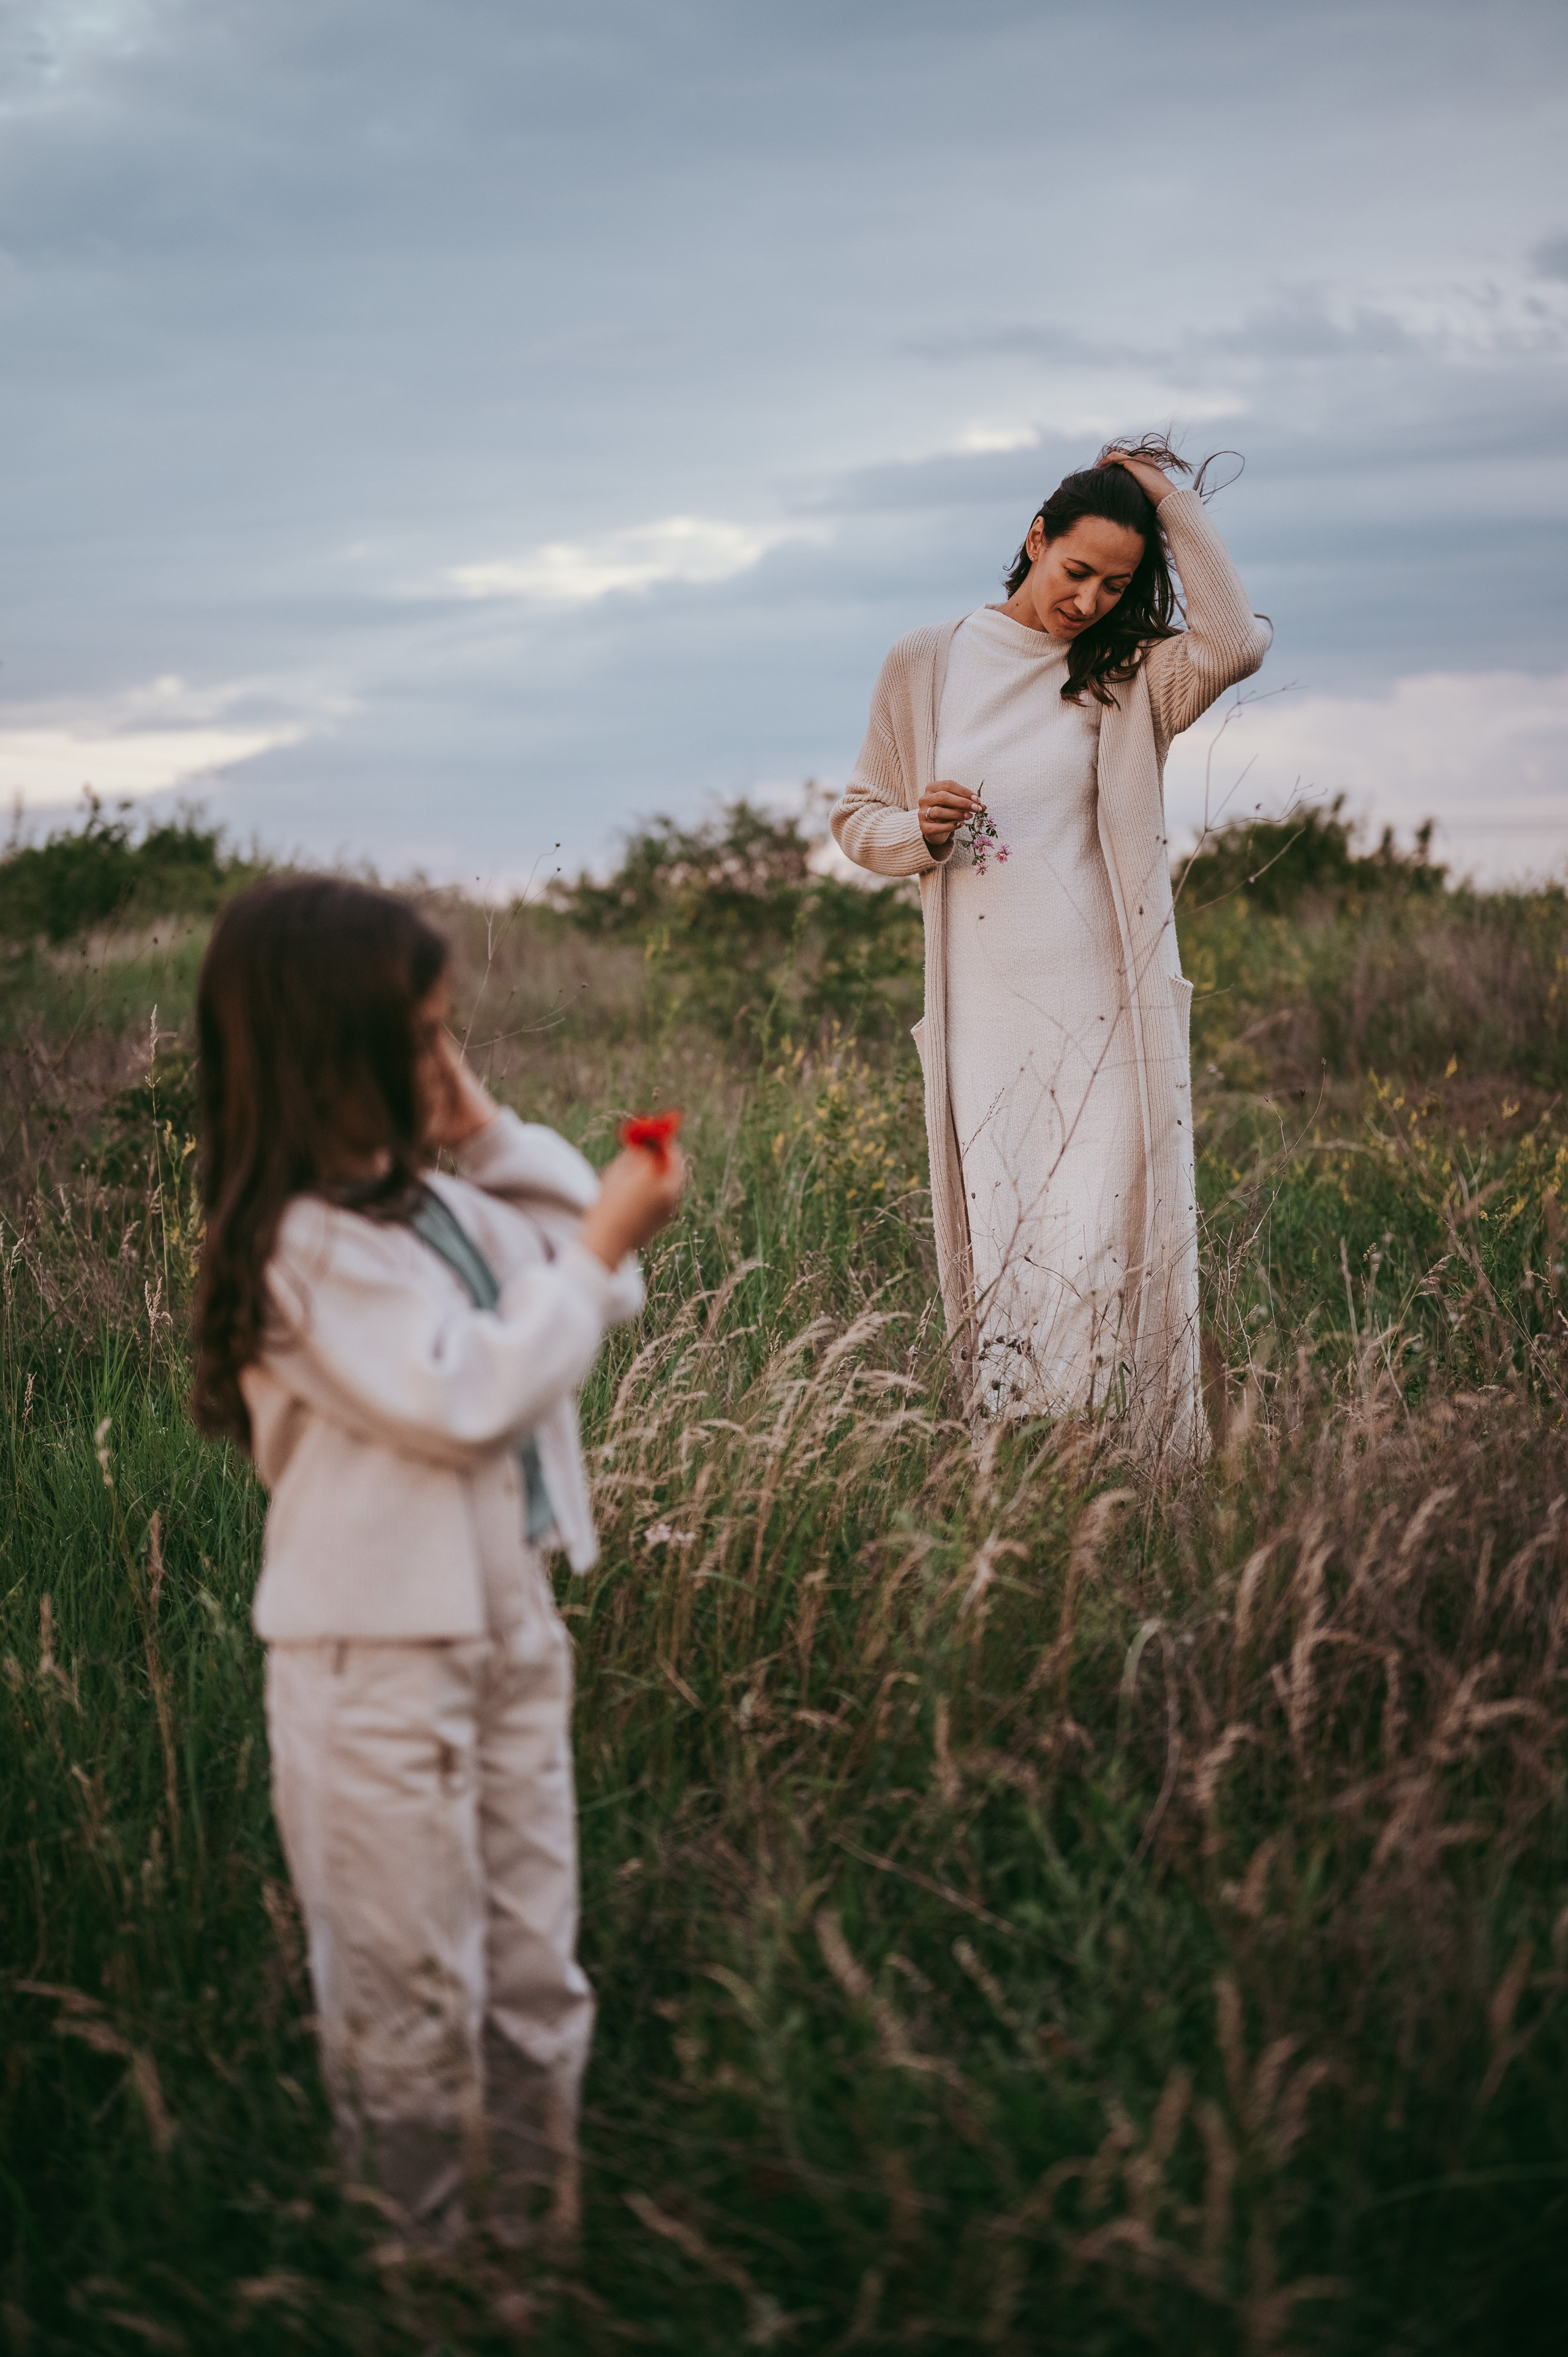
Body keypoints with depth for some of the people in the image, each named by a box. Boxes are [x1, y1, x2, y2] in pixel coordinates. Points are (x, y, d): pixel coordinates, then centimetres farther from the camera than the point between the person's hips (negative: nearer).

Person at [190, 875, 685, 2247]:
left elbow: (608, 1290, 11)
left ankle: (543, 2240, 30)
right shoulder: (305, 1245, -19)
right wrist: (598, 1248, -17)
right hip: (382, 1663, -8)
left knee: (537, 1983, 17)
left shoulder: (433, 1199, 4)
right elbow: (465, 1399, -23)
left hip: (509, 1621, 8)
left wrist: (500, 1142, 1)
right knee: (411, 2008, 7)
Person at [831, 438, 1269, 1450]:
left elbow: (1236, 645, -16)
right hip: (984, 1012, 1)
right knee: (999, 1246, -2)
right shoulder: (928, 664, 10)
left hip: (1110, 1006, -1)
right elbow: (859, 817, 17)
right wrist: (922, 832, -6)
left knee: (1107, 1243, -8)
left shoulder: (1133, 676, 6)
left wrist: (1173, 501, -7)